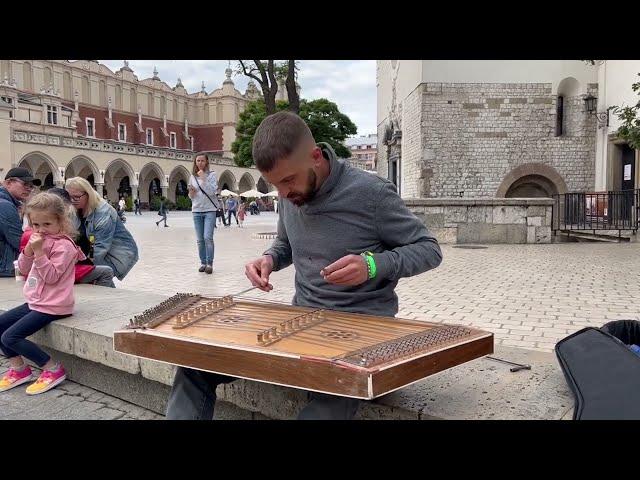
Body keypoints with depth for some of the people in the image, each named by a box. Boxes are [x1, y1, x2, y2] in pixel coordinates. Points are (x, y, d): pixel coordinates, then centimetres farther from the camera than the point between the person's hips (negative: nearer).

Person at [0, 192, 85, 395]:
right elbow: (24, 269, 11)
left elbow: (51, 277, -21)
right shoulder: (40, 241, 10)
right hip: (35, 302, 10)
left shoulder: (63, 245, -16)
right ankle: (18, 369, 18)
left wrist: (39, 251, -26)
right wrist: (29, 249, -6)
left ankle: (53, 370, -3)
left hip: (52, 306, -9)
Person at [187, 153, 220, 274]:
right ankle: (203, 263, 14)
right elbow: (191, 196, 17)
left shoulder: (211, 174, -1)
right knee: (200, 239, 5)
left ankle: (209, 264, -7)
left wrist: (203, 178, -18)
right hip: (197, 210, 4)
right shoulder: (192, 176, 11)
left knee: (208, 237, -13)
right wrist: (191, 193, -6)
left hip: (210, 210, -4)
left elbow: (212, 191, -14)